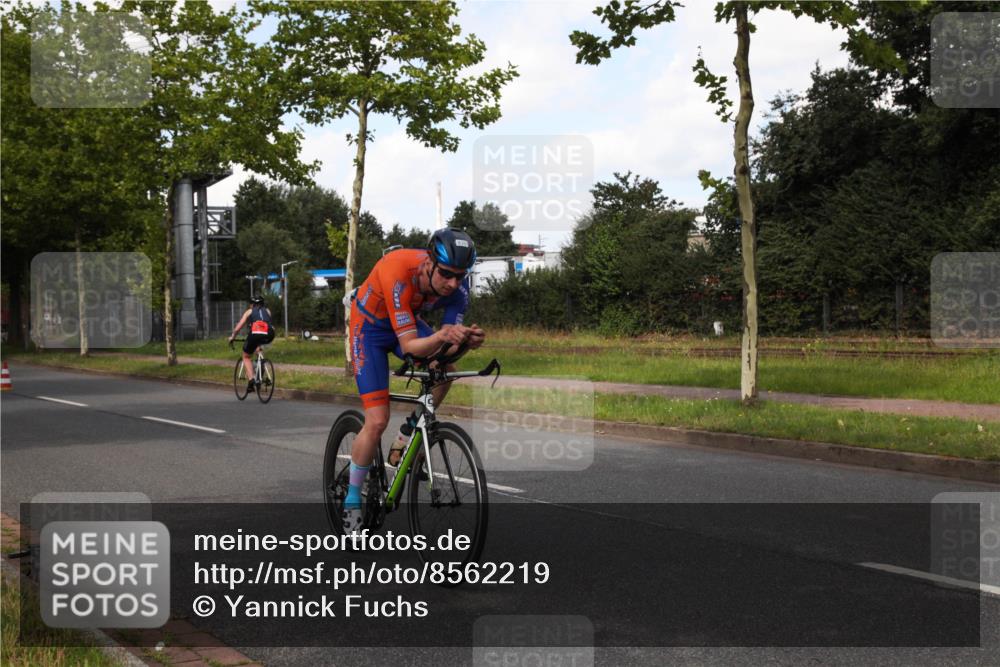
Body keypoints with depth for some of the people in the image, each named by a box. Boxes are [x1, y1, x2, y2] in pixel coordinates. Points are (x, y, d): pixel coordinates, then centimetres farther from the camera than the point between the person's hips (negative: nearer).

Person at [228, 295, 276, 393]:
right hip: (269, 335, 2)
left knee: (246, 357, 19)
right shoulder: (267, 311, 30)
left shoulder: (249, 311, 25)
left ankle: (251, 379, -1)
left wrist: (232, 337, 41)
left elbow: (237, 328, 23)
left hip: (255, 334, -2)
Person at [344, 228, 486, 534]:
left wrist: (467, 339, -43)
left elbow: (448, 344, -21)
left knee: (445, 371, -23)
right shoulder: (399, 274, -39)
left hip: (408, 321, 5)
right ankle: (352, 499, 6)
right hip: (370, 325, -5)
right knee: (377, 422, -14)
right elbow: (409, 346, -38)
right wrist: (441, 336, -56)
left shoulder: (457, 283, -23)